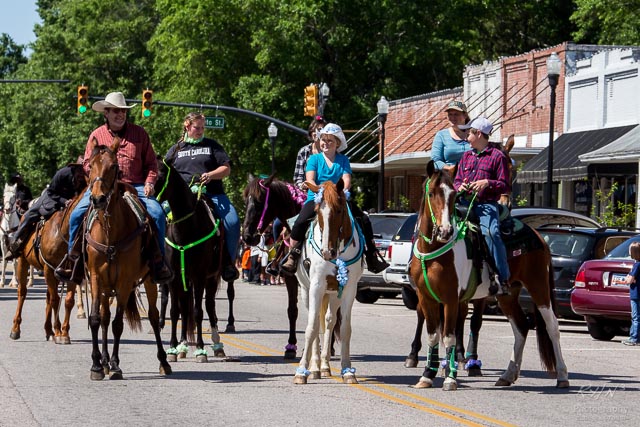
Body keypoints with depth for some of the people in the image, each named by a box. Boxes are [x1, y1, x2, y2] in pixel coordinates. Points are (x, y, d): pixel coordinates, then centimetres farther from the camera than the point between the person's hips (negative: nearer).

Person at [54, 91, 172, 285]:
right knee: (77, 214, -19)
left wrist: (149, 182, -6)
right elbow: (87, 165, 11)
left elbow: (151, 163, 12)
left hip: (136, 187, 0)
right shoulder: (96, 135, 9)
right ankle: (73, 260, -1)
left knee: (157, 213, -24)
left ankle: (158, 263, -12)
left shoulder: (139, 133, 10)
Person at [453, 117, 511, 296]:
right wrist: (460, 186, 0)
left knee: (491, 232, -32)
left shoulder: (497, 156, 4)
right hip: (465, 203, 6)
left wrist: (487, 183, -16)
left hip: (486, 205, -6)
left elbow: (505, 186, 1)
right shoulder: (466, 156, 22)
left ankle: (503, 279, -27)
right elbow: (457, 180, 25)